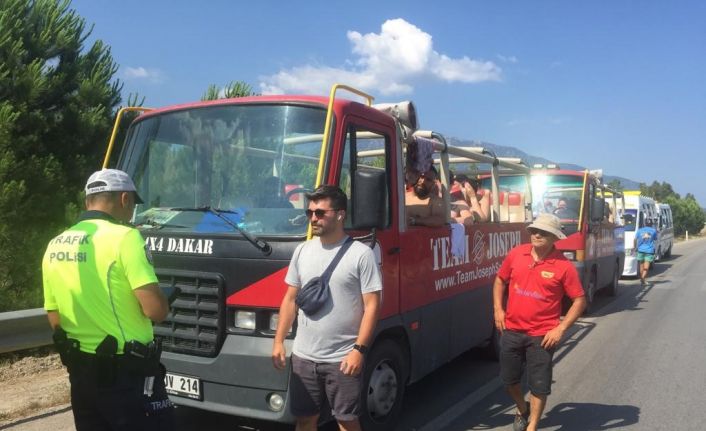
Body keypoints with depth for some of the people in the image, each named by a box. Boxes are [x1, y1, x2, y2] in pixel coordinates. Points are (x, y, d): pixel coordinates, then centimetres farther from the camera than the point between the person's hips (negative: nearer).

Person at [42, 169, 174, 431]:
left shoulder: (55, 246, 7)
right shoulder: (124, 237, -16)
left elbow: (55, 320, 11)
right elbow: (155, 310, -22)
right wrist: (164, 303, -1)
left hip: (79, 372, 8)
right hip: (127, 373, -8)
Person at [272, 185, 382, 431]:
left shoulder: (361, 254, -10)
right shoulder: (303, 251, 6)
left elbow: (372, 305, -11)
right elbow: (290, 299, 12)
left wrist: (360, 349, -17)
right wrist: (278, 341, 6)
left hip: (343, 359, -5)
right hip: (303, 357, 5)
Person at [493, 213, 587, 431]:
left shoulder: (563, 266, -11)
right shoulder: (516, 254, -2)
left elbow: (580, 300, -6)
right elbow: (500, 280, 13)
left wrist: (561, 328, -13)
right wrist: (498, 308, 2)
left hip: (542, 336, -4)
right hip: (511, 331, 4)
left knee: (539, 384, 5)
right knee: (508, 378, 16)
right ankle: (522, 410, 45)